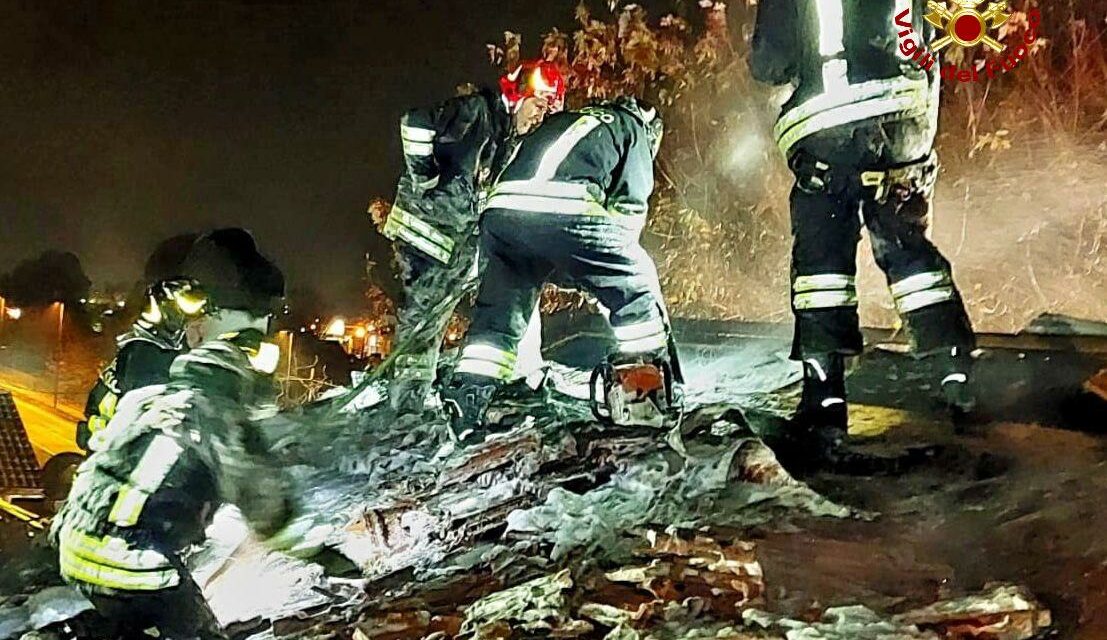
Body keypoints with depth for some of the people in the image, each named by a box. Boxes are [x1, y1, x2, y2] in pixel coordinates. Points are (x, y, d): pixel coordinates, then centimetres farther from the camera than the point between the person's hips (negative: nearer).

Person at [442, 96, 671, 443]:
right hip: (567, 211, -5)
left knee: (497, 313, 20)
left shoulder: (561, 121, 40)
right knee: (636, 287, 13)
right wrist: (615, 259, 24)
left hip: (500, 210, 5)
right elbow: (632, 203, 13)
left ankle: (466, 401, 12)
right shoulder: (633, 128, 26)